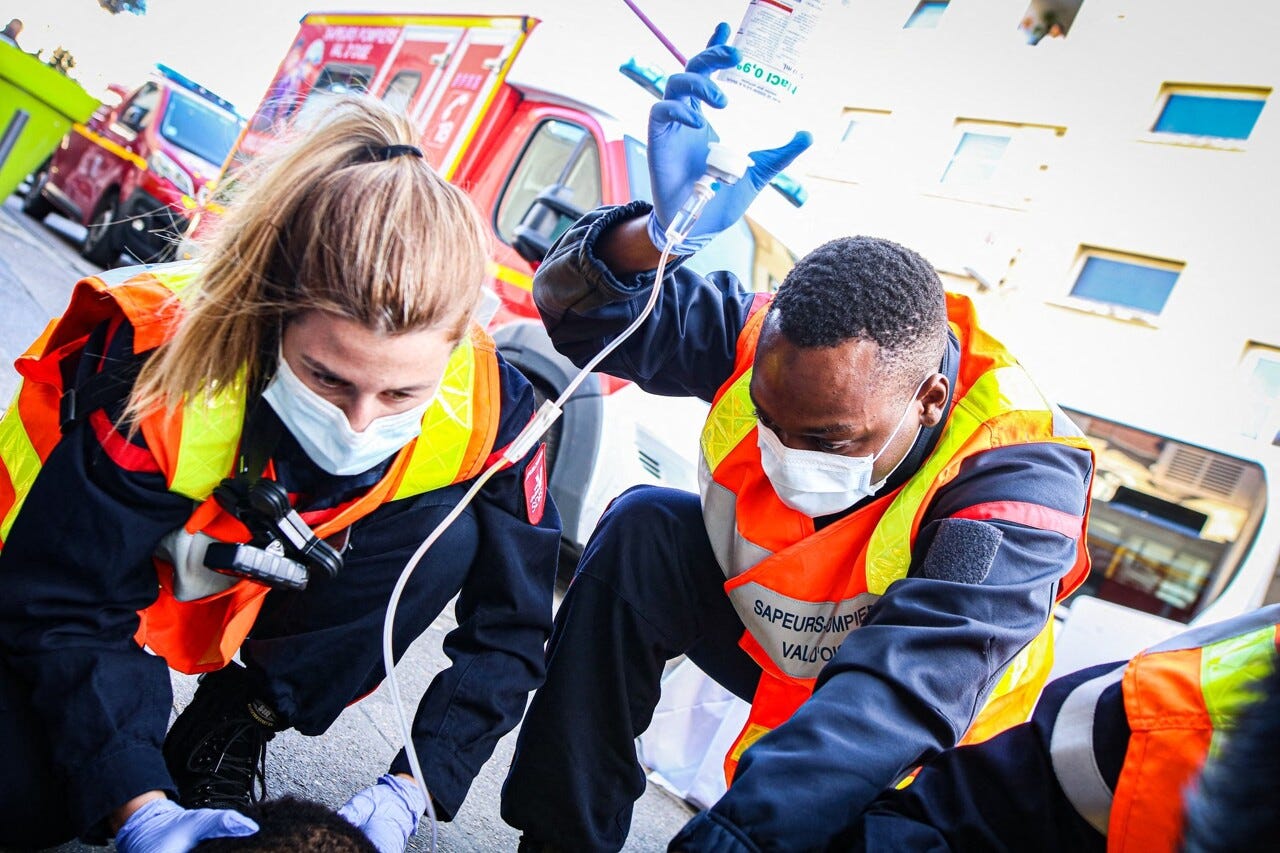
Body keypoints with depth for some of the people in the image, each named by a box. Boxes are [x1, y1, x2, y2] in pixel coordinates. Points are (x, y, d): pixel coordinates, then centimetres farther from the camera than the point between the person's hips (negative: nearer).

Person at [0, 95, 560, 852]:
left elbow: (508, 627, -20)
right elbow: (65, 606, -28)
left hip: (260, 587, 3)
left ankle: (232, 726, -8)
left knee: (449, 537, -25)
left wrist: (410, 790, -29)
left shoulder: (482, 411, -29)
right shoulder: (160, 367, -36)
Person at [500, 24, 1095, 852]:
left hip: (918, 750, -2)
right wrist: (661, 231, -45)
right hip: (770, 637, 3)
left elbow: (901, 696, -46)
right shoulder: (766, 336, -23)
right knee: (643, 528, -18)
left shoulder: (1015, 480, -36)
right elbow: (585, 309, -23)